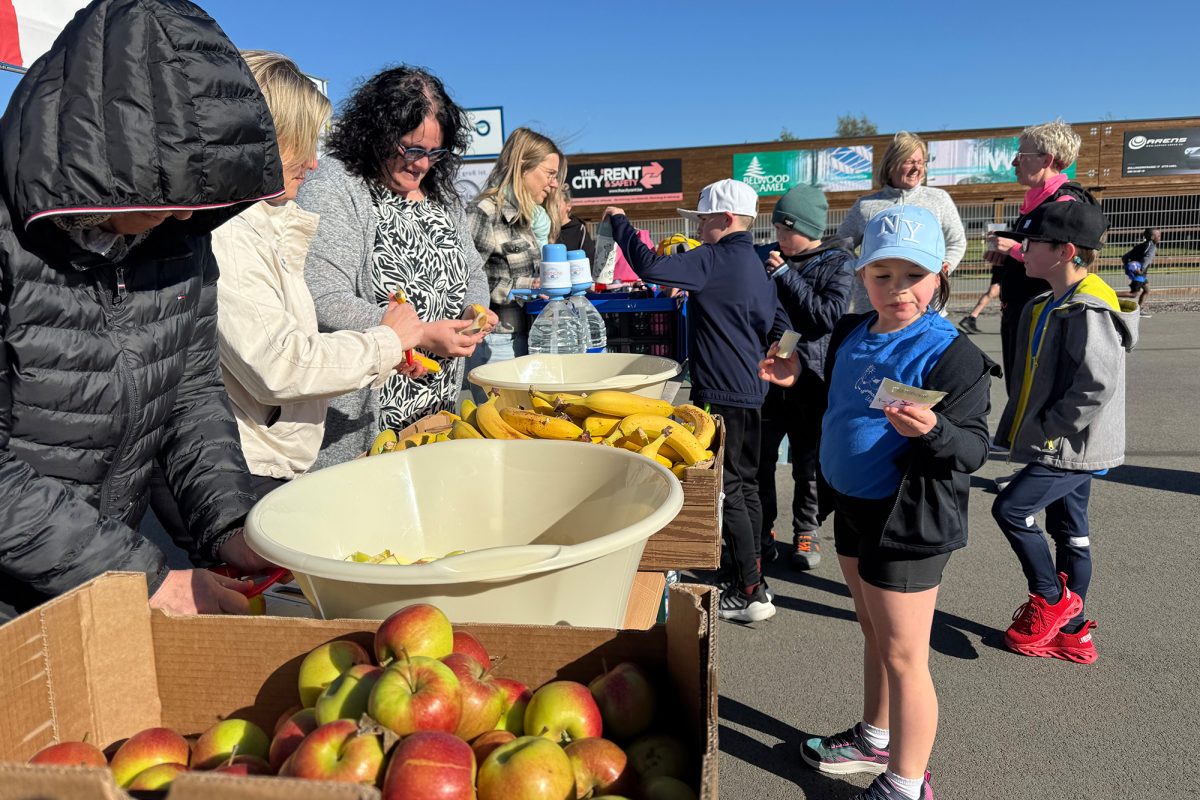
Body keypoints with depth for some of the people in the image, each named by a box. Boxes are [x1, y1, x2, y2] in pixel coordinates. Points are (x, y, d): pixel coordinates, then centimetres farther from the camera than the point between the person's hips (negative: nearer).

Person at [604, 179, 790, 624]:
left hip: (720, 395, -10)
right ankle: (745, 580, 26)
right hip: (751, 392, 10)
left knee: (728, 491, -3)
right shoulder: (756, 265, 15)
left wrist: (619, 222, -8)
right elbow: (779, 328, 19)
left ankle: (750, 593, 2)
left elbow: (651, 268, -21)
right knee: (746, 485, 15)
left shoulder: (715, 260, -14)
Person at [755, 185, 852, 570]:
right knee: (760, 456, 4)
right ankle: (763, 528, 22)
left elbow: (828, 316, -17)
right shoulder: (767, 256, 4)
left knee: (808, 461, 9)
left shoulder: (836, 263, -4)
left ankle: (805, 531, 27)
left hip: (810, 376, -2)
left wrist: (786, 275, -16)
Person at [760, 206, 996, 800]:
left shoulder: (952, 355, -18)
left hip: (909, 522, -7)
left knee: (903, 655, 4)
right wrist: (797, 380, 3)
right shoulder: (850, 335, 4)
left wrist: (934, 430, -38)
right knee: (874, 633, 24)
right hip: (853, 506, 8)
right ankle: (875, 737, 44)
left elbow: (974, 449, -19)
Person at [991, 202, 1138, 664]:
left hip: (1074, 448, -10)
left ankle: (1052, 598, 8)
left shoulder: (1088, 312, -20)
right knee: (1069, 531, 14)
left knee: (1010, 509, -11)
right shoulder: (1047, 307, 11)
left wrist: (1050, 432, -19)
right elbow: (1031, 379, 19)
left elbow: (1097, 384, -25)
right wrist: (1026, 426, 11)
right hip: (1064, 446, 10)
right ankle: (1072, 631, 25)